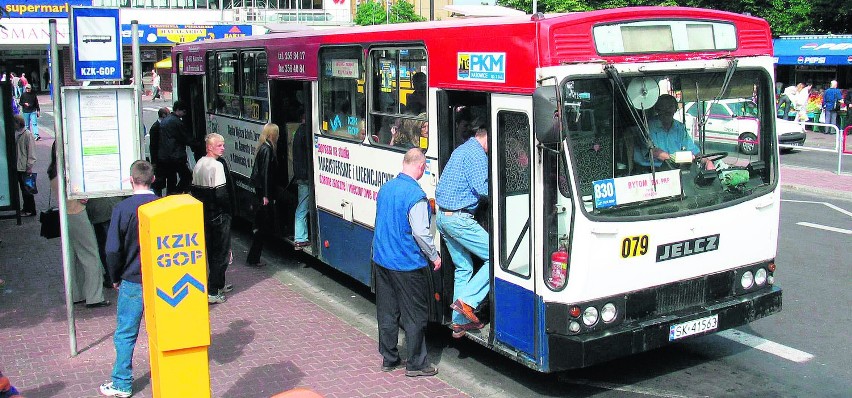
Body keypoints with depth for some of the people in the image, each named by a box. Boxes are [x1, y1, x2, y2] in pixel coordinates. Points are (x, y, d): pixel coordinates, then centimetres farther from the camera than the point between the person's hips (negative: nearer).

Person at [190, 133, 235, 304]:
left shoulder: (199, 164, 8)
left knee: (212, 251, 19)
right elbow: (221, 194, -23)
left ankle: (219, 285, 32)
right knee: (222, 252, -2)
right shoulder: (217, 165, -18)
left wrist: (201, 209, 18)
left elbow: (194, 190, 13)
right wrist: (228, 210, -9)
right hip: (219, 216, -9)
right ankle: (212, 292, -3)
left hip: (204, 214, 9)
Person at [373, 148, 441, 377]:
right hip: (407, 264, -8)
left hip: (382, 260, 8)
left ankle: (388, 358, 25)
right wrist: (434, 256, -8)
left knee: (387, 312, 15)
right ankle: (416, 364, 13)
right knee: (415, 315, 5)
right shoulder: (415, 195, -19)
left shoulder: (386, 188, 6)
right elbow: (420, 232, -21)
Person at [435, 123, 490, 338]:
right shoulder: (476, 153, -11)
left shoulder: (462, 149, 20)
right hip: (459, 219, -10)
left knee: (463, 267, 16)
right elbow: (483, 188, -19)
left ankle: (459, 321, 19)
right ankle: (467, 300, -9)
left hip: (443, 217, 10)